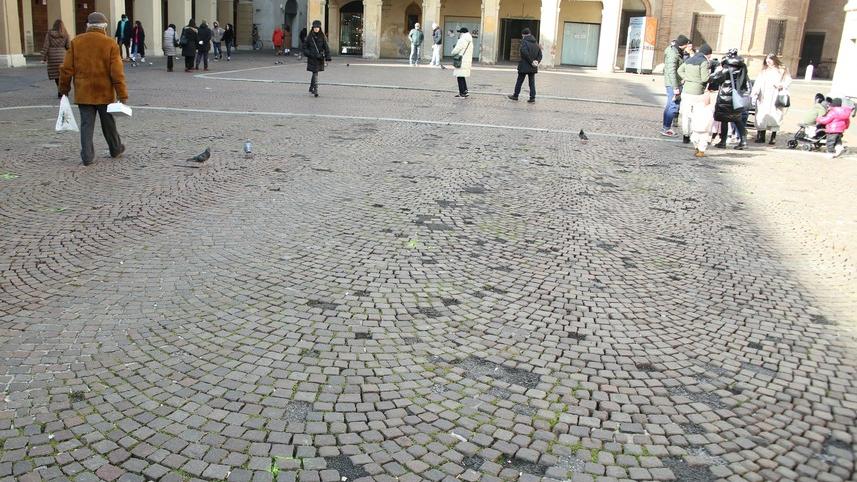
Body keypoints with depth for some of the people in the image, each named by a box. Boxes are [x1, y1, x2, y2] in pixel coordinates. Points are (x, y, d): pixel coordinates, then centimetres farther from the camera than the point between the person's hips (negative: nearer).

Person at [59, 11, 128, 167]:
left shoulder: (75, 42, 1)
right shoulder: (110, 44, -7)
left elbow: (66, 69, 1)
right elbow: (117, 73, -11)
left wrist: (64, 89, 11)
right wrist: (122, 95, -8)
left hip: (83, 93, 1)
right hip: (105, 93, -1)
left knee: (86, 124, 4)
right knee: (108, 123, 14)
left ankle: (87, 156, 0)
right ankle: (116, 149, 30)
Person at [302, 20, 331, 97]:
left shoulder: (322, 37, 2)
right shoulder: (309, 36, 1)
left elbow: (326, 47, 0)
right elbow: (305, 46, 8)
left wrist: (328, 57, -7)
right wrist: (308, 53, -6)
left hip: (320, 58, 2)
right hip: (312, 58, -2)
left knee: (315, 73, 13)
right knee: (315, 73, -9)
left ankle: (311, 88, 29)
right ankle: (316, 90, -10)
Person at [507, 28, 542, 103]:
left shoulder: (524, 41, -10)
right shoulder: (536, 43, 11)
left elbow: (525, 53, -23)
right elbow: (540, 55, 10)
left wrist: (531, 61, -18)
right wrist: (537, 61, -2)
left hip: (524, 66, -5)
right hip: (533, 68, 5)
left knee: (519, 81, 7)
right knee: (532, 82, 8)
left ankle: (515, 95, 16)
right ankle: (532, 97, 4)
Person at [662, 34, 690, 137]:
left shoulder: (677, 51, 12)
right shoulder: (673, 54, -19)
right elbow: (672, 72, -24)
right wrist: (676, 88, -25)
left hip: (673, 83, 10)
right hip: (673, 83, -10)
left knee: (670, 105, 15)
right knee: (674, 106, -8)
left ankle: (666, 128, 22)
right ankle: (666, 128, -4)